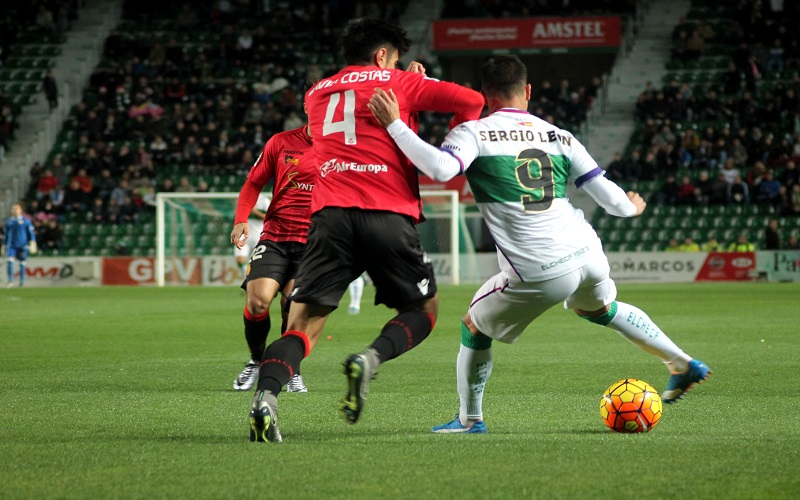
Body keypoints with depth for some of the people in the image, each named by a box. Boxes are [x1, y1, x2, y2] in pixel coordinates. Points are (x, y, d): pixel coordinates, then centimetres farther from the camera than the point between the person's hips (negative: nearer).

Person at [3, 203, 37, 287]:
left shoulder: (26, 221, 2)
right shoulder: (8, 221, 11)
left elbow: (31, 232, 2)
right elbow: (5, 234, 18)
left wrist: (33, 243, -9)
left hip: (23, 246, -2)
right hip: (11, 245, 2)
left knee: (22, 264, 2)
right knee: (10, 261, -15)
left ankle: (22, 282, 14)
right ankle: (10, 281, -14)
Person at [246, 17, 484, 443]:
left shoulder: (317, 94, 23)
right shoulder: (399, 83, 12)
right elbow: (471, 101, 6)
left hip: (330, 214, 3)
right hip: (389, 214, -3)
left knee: (303, 324, 0)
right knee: (423, 311, 15)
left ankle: (265, 396, -27)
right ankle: (370, 359, -14)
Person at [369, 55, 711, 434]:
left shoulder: (474, 133, -2)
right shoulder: (558, 136, 10)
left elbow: (441, 168, -23)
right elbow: (608, 196, 9)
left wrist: (394, 125, -15)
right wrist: (631, 207, 33)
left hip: (540, 274, -5)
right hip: (588, 253, 5)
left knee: (474, 327, 21)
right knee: (601, 308, 38)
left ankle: (469, 419, 30)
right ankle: (683, 364, 42)